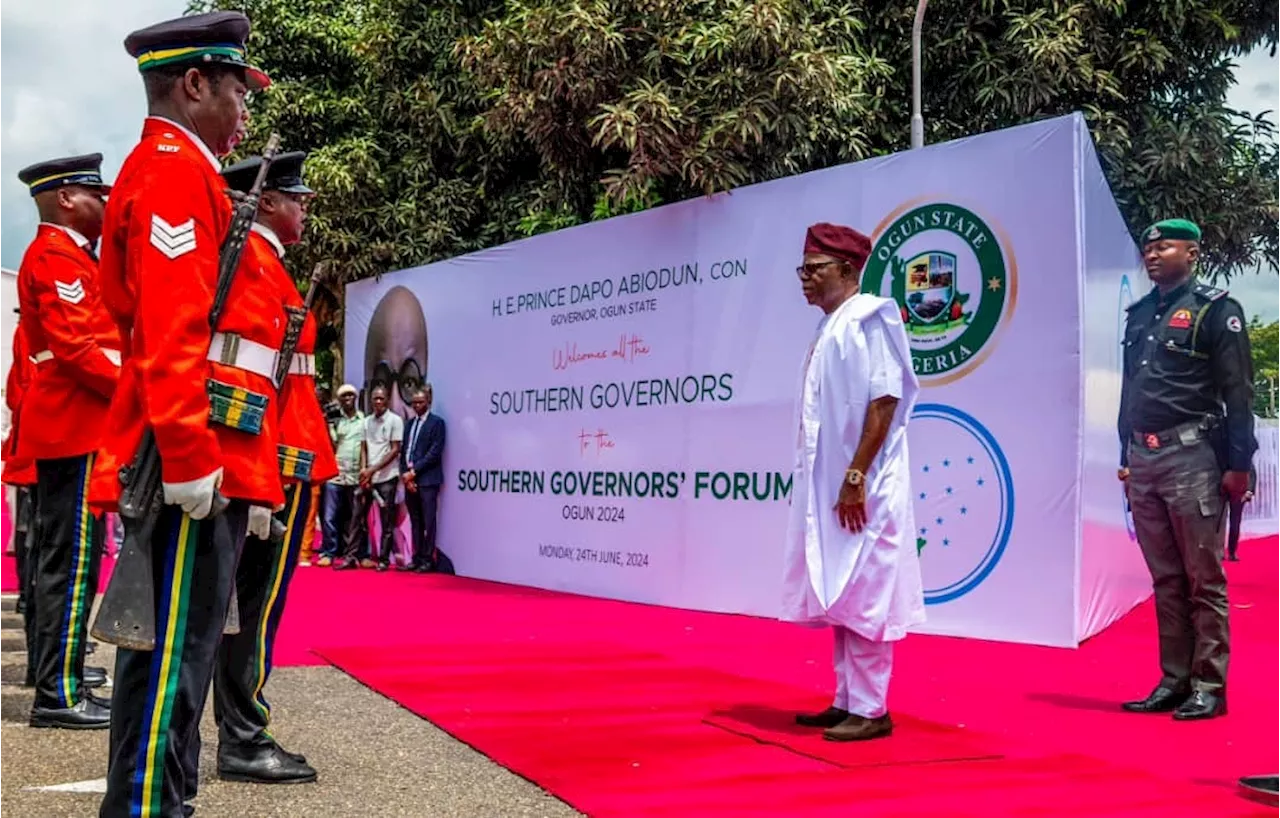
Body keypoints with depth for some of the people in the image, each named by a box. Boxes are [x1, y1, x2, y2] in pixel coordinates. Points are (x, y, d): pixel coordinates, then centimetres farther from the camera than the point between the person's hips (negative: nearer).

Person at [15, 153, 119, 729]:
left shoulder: (62, 254, 22)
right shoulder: (59, 255, -11)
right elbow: (76, 347, -20)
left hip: (65, 427, 11)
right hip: (75, 429, -11)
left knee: (60, 558, 12)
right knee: (73, 561, -9)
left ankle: (58, 680, 19)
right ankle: (59, 695, -6)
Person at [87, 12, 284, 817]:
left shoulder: (185, 172, 24)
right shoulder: (174, 167, -7)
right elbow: (169, 327, -19)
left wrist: (251, 477, 22)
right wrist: (189, 455, -23)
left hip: (213, 465, 10)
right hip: (193, 466, -10)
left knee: (182, 651, 13)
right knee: (173, 653, -6)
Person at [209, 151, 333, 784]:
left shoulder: (250, 255, 21)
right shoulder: (257, 257, -10)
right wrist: (288, 452, -23)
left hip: (262, 456, 11)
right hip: (279, 453, -11)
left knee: (247, 598, 13)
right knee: (260, 599, -7)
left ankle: (238, 730, 21)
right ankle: (245, 742, -2)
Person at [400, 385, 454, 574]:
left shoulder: (436, 422, -2)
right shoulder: (410, 423, 18)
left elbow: (434, 452, -10)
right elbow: (404, 451, 15)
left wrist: (414, 471, -12)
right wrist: (405, 474, 0)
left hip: (427, 479, -6)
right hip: (409, 479, 6)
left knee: (428, 521, -4)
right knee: (415, 522, 8)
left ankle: (428, 560, -2)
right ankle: (417, 558, 11)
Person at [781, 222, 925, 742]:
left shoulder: (869, 318, -10)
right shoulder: (830, 328, 16)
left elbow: (885, 401, -18)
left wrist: (856, 477, -22)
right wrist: (829, 483, 16)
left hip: (861, 488, -9)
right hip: (830, 488, 9)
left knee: (863, 599, -4)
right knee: (840, 598, 13)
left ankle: (870, 710, 4)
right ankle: (847, 701, 22)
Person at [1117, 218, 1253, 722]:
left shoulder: (1215, 310, -2)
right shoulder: (1138, 314, 17)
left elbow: (1238, 392, -7)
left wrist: (1238, 464, -12)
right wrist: (1125, 458, 18)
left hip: (1191, 457, -6)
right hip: (1144, 460, 6)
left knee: (1203, 580, -1)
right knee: (1165, 580, 10)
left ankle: (1209, 686, 5)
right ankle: (1174, 680, 16)